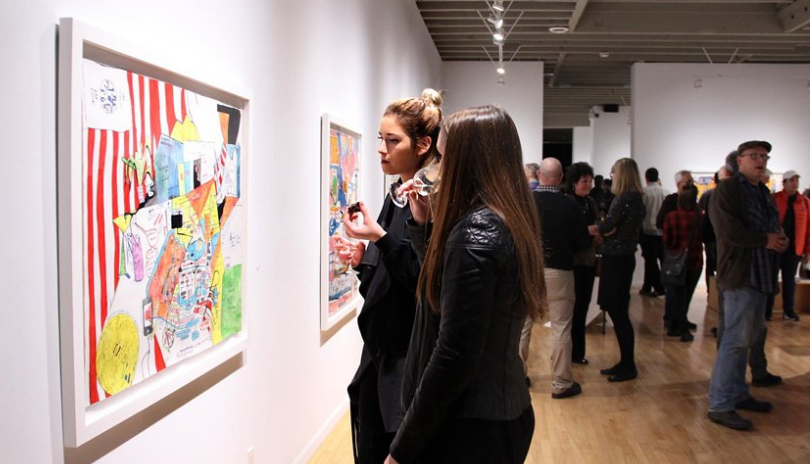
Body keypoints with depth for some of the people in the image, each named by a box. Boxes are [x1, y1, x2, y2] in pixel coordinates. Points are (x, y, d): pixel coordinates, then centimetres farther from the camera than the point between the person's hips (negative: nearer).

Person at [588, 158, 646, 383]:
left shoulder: (625, 198, -16)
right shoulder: (635, 198, 12)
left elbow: (607, 226, -16)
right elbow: (618, 228, 5)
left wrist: (590, 228, 0)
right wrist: (601, 229, -8)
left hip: (617, 259, -9)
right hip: (622, 257, 9)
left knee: (618, 313, -2)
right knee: (617, 311, 14)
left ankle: (628, 366, 7)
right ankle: (625, 362, 22)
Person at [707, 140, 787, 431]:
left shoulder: (763, 192, 19)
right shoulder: (727, 191, -8)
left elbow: (774, 226, 23)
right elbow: (729, 231, -20)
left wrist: (780, 241, 0)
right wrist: (765, 240, -14)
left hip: (761, 275, 9)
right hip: (739, 275, -9)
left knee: (744, 338, 16)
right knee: (736, 339, -9)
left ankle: (738, 394, 27)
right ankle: (720, 405, -3)